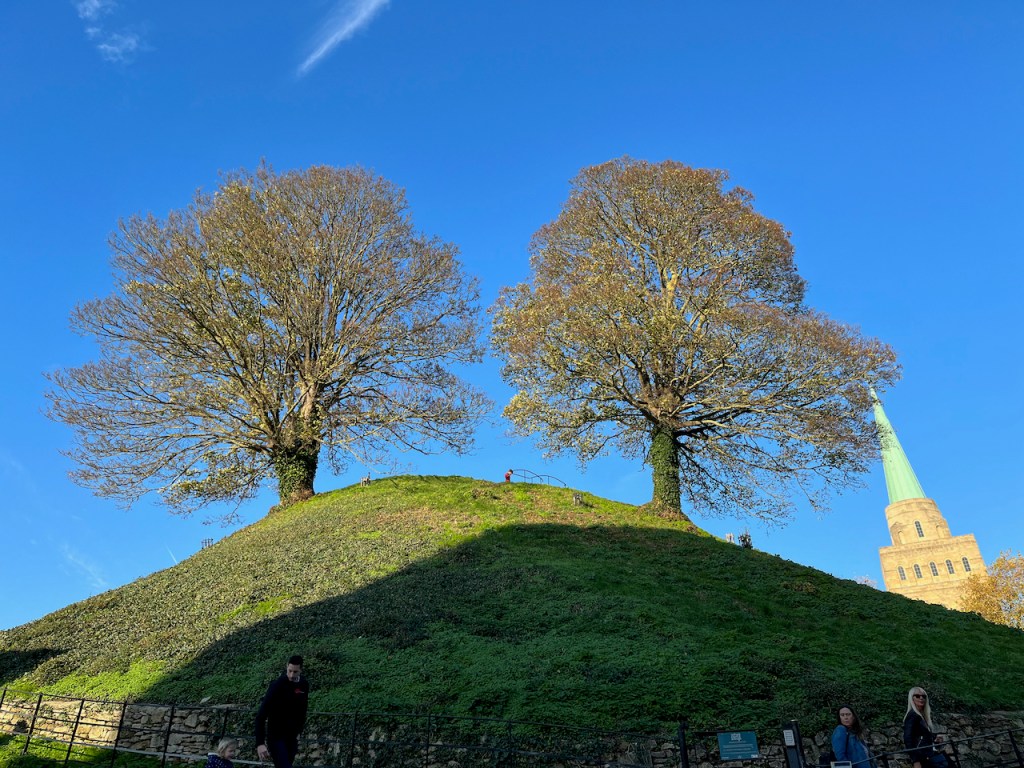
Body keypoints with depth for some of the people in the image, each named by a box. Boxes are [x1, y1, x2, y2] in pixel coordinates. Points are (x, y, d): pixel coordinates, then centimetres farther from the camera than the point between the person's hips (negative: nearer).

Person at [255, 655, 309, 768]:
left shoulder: (304, 685, -2)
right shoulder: (277, 685, -20)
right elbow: (261, 716, -22)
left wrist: (299, 731, 15)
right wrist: (260, 743, -28)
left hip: (292, 737, 6)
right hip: (276, 737, -6)